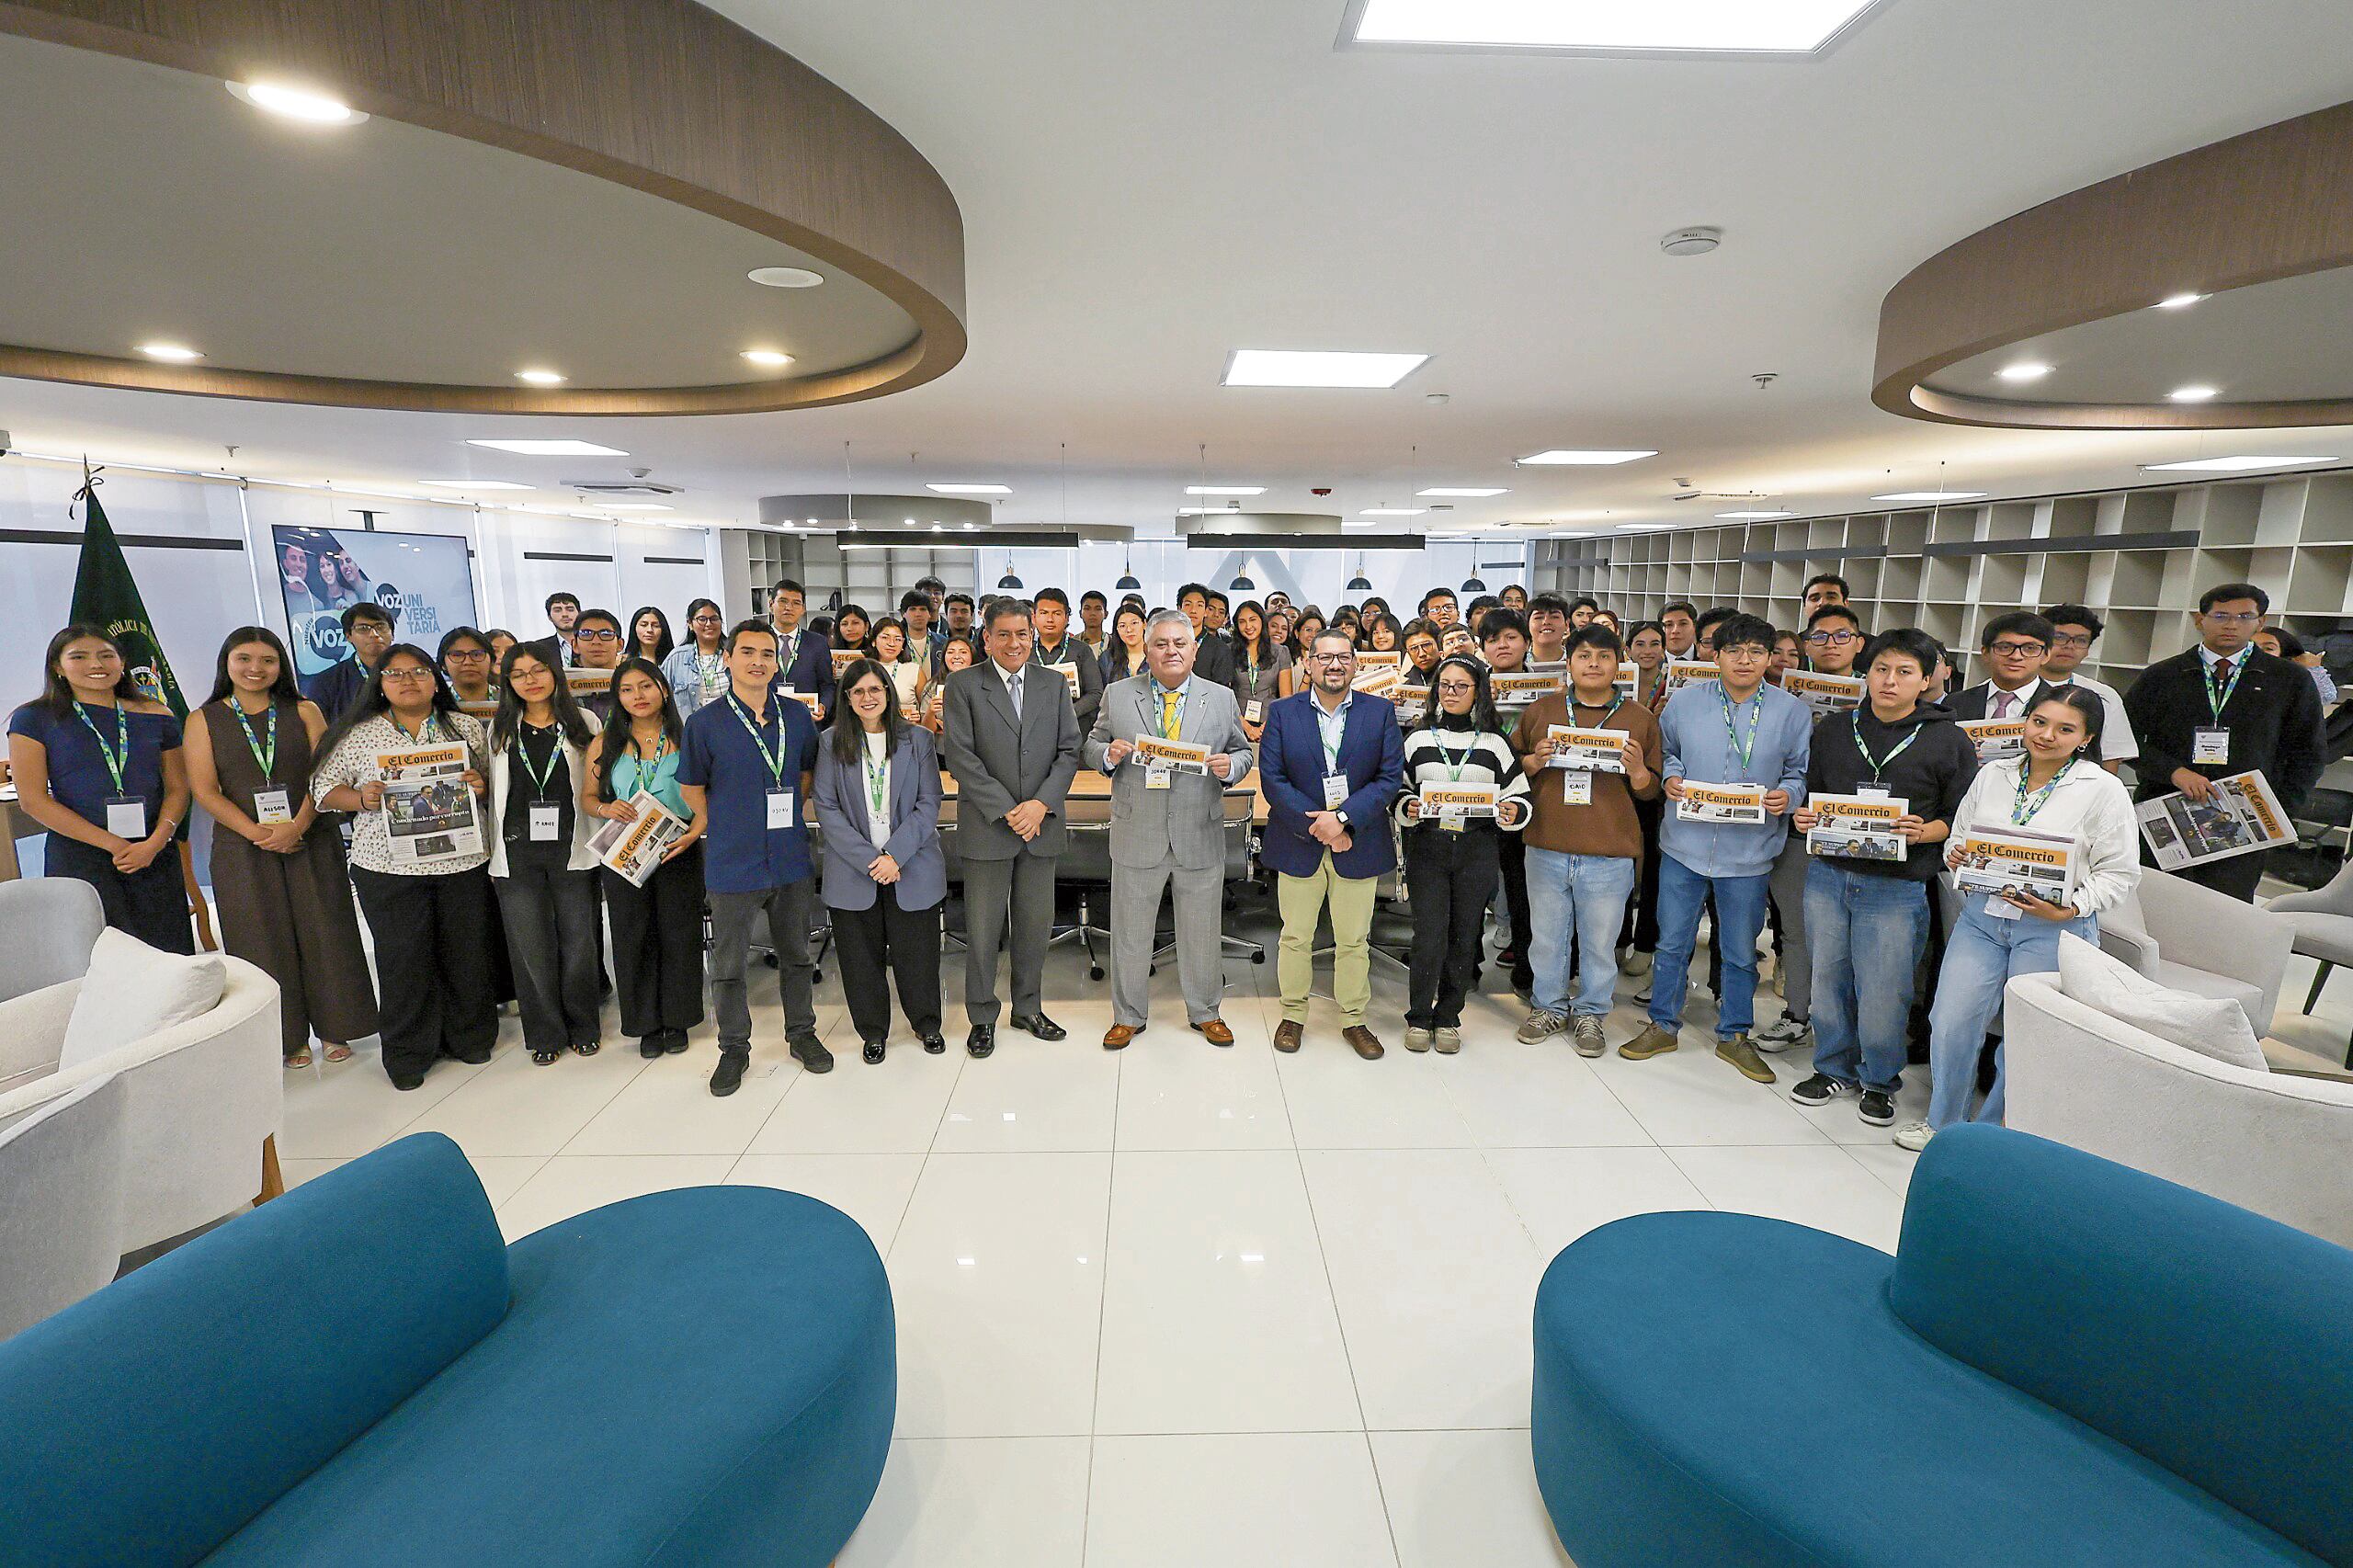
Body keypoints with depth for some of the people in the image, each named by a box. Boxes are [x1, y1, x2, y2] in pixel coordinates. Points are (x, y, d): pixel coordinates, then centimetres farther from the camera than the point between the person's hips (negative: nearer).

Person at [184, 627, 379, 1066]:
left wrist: (297, 828, -16)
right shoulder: (204, 720, 4)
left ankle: (333, 1029, 15)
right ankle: (288, 1037, 16)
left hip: (311, 841, 0)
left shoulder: (303, 711, 4)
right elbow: (205, 790, -3)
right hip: (243, 847, 0)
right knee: (265, 942, 5)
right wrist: (257, 833, -14)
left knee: (323, 934, 3)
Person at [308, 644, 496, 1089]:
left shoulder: (467, 727, 8)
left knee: (467, 952, 7)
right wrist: (361, 798, -14)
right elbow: (325, 788, 6)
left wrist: (483, 786, -11)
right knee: (404, 959, 3)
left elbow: (496, 782, 11)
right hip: (389, 865, -1)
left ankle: (469, 1037, 26)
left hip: (463, 862, 1)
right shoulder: (357, 734, 5)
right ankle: (408, 1053, 19)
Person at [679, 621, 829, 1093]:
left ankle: (801, 1033, 32)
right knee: (728, 964, 9)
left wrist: (789, 815, 8)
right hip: (732, 861, -2)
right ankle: (734, 1048, 26)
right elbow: (691, 786, 3)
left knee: (796, 954, 15)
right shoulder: (705, 722, -7)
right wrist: (722, 831, 1)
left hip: (790, 857, 3)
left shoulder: (797, 716, 1)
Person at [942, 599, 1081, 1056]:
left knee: (1035, 925, 12)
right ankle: (982, 1016, 22)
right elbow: (960, 755, -9)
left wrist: (1042, 804, -11)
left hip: (1041, 823, 3)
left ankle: (1028, 1008, 29)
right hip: (987, 826, -3)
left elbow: (1070, 750, 3)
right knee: (983, 928, 6)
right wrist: (1006, 810, -14)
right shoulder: (963, 685, -2)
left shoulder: (1055, 684, 7)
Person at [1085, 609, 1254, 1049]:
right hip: (1137, 836, 0)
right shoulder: (1118, 695, 3)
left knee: (1201, 932, 13)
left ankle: (1205, 1013, 32)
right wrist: (1108, 754, -15)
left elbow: (1244, 752, 10)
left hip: (1201, 836, 1)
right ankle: (1129, 1016, 29)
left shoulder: (1221, 698, 4)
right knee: (1130, 932, 11)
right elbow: (1089, 748, 8)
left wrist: (1230, 766, -13)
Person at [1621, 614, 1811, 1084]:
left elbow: (1801, 773, 4)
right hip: (1684, 845, 0)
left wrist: (1787, 795, -16)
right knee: (1672, 942, 11)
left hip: (1749, 853, 0)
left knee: (1741, 951, 13)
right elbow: (1665, 750, 12)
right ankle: (1663, 1026, 28)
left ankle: (1734, 1036, 32)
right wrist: (1670, 778, -7)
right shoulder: (1687, 700, 0)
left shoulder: (1792, 711, -1)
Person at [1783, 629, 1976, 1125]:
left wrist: (1924, 833, -18)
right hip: (1827, 875, 3)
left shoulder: (1948, 740, 0)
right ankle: (1834, 1069, 29)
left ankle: (1878, 1081, 24)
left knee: (1882, 991, 2)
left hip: (1896, 885, -3)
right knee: (1827, 977, 11)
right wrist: (1802, 818, -4)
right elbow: (1808, 791, 16)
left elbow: (1962, 816, 0)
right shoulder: (1834, 729, 10)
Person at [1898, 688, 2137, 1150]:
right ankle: (1943, 1121, 19)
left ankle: (1994, 1129, 25)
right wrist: (1955, 855, -4)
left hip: (2055, 929, -3)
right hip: (1981, 917, 3)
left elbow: (2120, 872, -3)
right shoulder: (1991, 774, 7)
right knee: (1951, 1021, -1)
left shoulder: (2104, 791, -4)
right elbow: (1959, 835, 18)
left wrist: (2069, 909, -16)